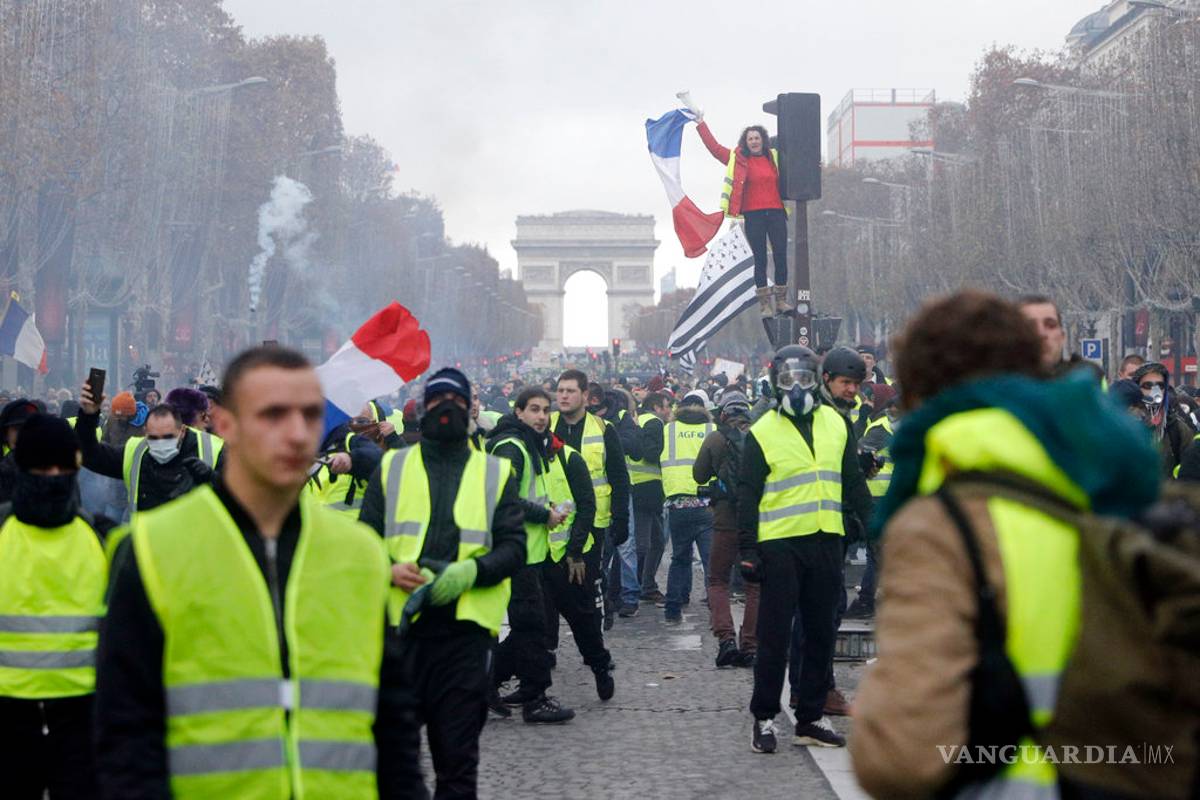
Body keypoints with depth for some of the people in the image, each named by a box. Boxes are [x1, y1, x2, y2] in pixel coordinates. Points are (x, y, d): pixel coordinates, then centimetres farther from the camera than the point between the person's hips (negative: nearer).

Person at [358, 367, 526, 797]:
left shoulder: (496, 472, 12)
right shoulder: (391, 466, 13)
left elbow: (513, 547, 5)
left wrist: (471, 571, -14)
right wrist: (390, 569, -12)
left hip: (467, 625, 0)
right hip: (400, 621, 0)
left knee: (458, 754, 6)